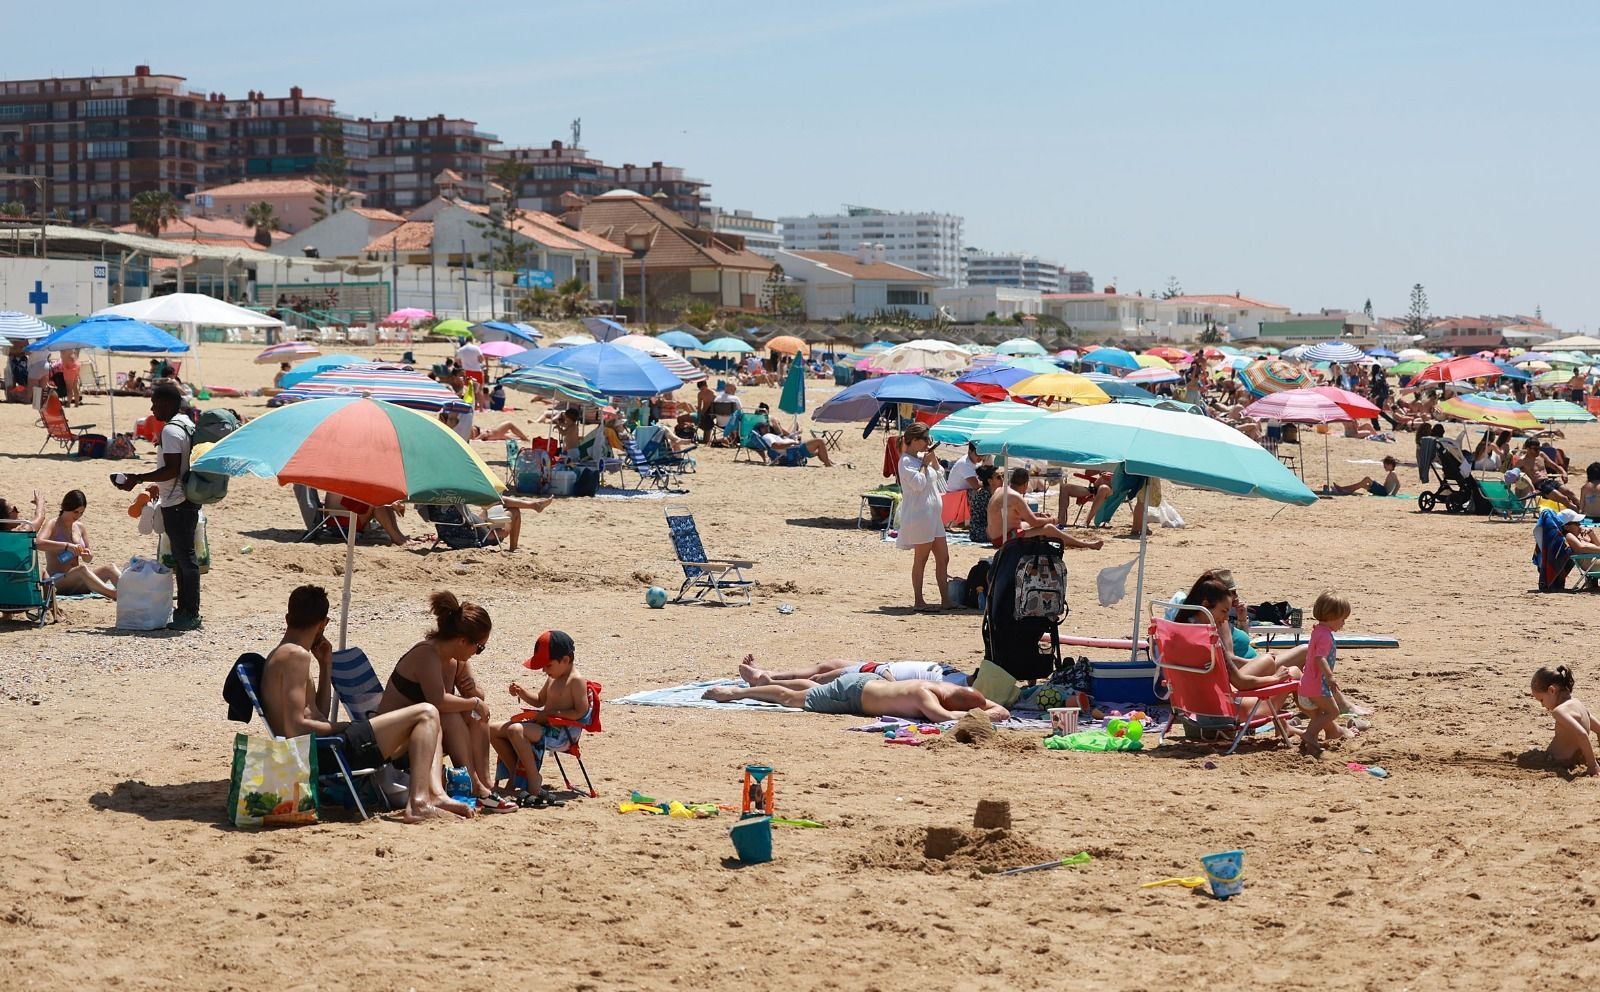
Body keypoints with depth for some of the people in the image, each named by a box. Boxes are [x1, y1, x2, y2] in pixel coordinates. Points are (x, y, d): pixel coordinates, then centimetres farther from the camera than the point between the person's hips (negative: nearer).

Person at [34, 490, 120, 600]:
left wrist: (88, 555, -7)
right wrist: (66, 546, -32)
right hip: (57, 581, -6)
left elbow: (88, 560, 18)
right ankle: (114, 594, -57)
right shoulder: (53, 525, -5)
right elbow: (37, 543, -26)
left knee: (109, 567, -19)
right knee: (82, 569, -37)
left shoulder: (79, 527, 13)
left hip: (76, 583, 6)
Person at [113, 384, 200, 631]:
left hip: (176, 504, -10)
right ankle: (186, 610, 21)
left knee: (184, 557, -6)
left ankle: (189, 613, -2)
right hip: (188, 499, 10)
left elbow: (172, 470, -24)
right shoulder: (187, 424, 13)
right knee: (183, 557, 15)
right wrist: (157, 486, 25)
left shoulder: (170, 430, -18)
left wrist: (138, 479, -20)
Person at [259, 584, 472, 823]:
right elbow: (296, 727, -20)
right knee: (426, 715, -8)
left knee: (426, 724, 19)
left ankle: (435, 793, -3)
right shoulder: (297, 655, -12)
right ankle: (417, 802, -21)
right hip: (324, 754, -10)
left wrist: (326, 666, 18)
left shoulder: (280, 656, 20)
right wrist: (344, 727, -7)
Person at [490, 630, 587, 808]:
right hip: (546, 726, 10)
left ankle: (534, 783, -23)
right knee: (494, 730, 4)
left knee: (515, 730, -33)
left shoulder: (576, 680, -11)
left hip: (562, 733, -10)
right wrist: (522, 693, 12)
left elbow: (581, 712, -18)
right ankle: (516, 773, 9)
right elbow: (539, 700, 31)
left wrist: (551, 714, -18)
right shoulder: (553, 679, 17)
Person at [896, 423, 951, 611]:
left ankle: (945, 600, 11)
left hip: (933, 516, 9)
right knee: (921, 559, -3)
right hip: (919, 516, -9)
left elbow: (940, 474, 20)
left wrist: (933, 457, 6)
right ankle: (918, 601, 3)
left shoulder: (921, 457, 15)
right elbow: (918, 483, -22)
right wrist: (925, 464, -12)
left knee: (943, 558, 8)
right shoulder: (906, 461, -12)